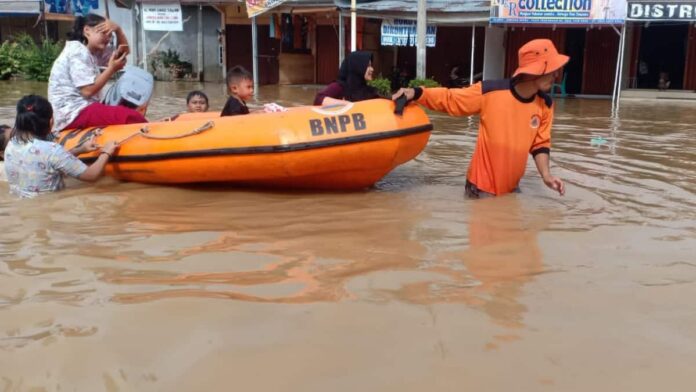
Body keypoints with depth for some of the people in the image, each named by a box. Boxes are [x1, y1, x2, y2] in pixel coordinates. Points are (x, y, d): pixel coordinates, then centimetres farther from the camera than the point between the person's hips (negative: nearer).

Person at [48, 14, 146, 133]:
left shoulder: (94, 51, 16)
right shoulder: (78, 52, -11)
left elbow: (124, 51, 24)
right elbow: (88, 91, -18)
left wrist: (118, 29, 7)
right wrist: (112, 69, -10)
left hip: (85, 108, 10)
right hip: (73, 114, -10)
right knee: (133, 118, -26)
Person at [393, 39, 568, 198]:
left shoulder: (545, 105, -3)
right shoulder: (489, 92, -18)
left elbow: (540, 144, 7)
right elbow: (449, 99, -9)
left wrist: (546, 175, -8)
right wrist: (415, 93, -22)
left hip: (512, 187, 5)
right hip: (482, 187, -5)